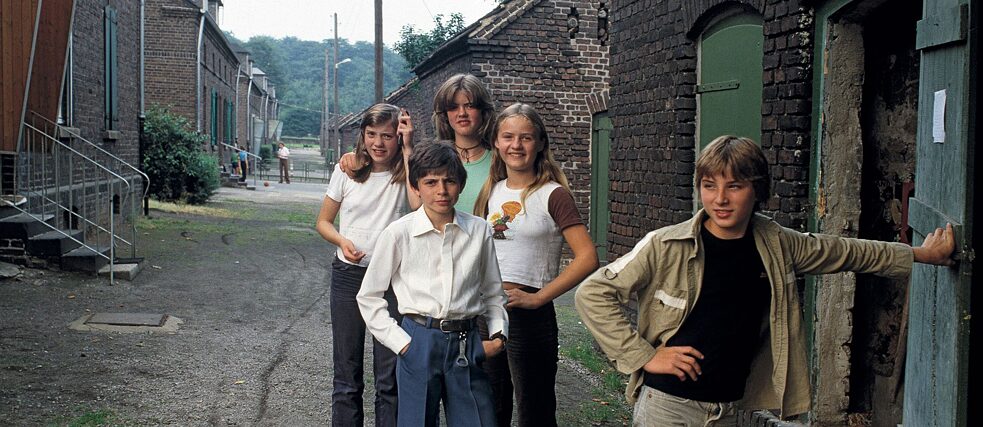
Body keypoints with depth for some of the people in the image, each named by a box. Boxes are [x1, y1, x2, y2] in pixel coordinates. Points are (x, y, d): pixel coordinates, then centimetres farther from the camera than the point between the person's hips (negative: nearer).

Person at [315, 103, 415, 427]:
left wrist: (407, 146, -21)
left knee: (390, 376, 3)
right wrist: (343, 241, -11)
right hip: (348, 275, 2)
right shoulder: (348, 171, 3)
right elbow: (323, 221, 10)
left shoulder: (405, 172, -3)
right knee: (346, 373, 10)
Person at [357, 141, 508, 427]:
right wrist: (400, 342, -3)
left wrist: (498, 334, 1)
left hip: (467, 344, 2)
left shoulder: (479, 231, 1)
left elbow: (493, 292, 14)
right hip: (419, 341, -1)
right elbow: (369, 296, 3)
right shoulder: (398, 234, -5)